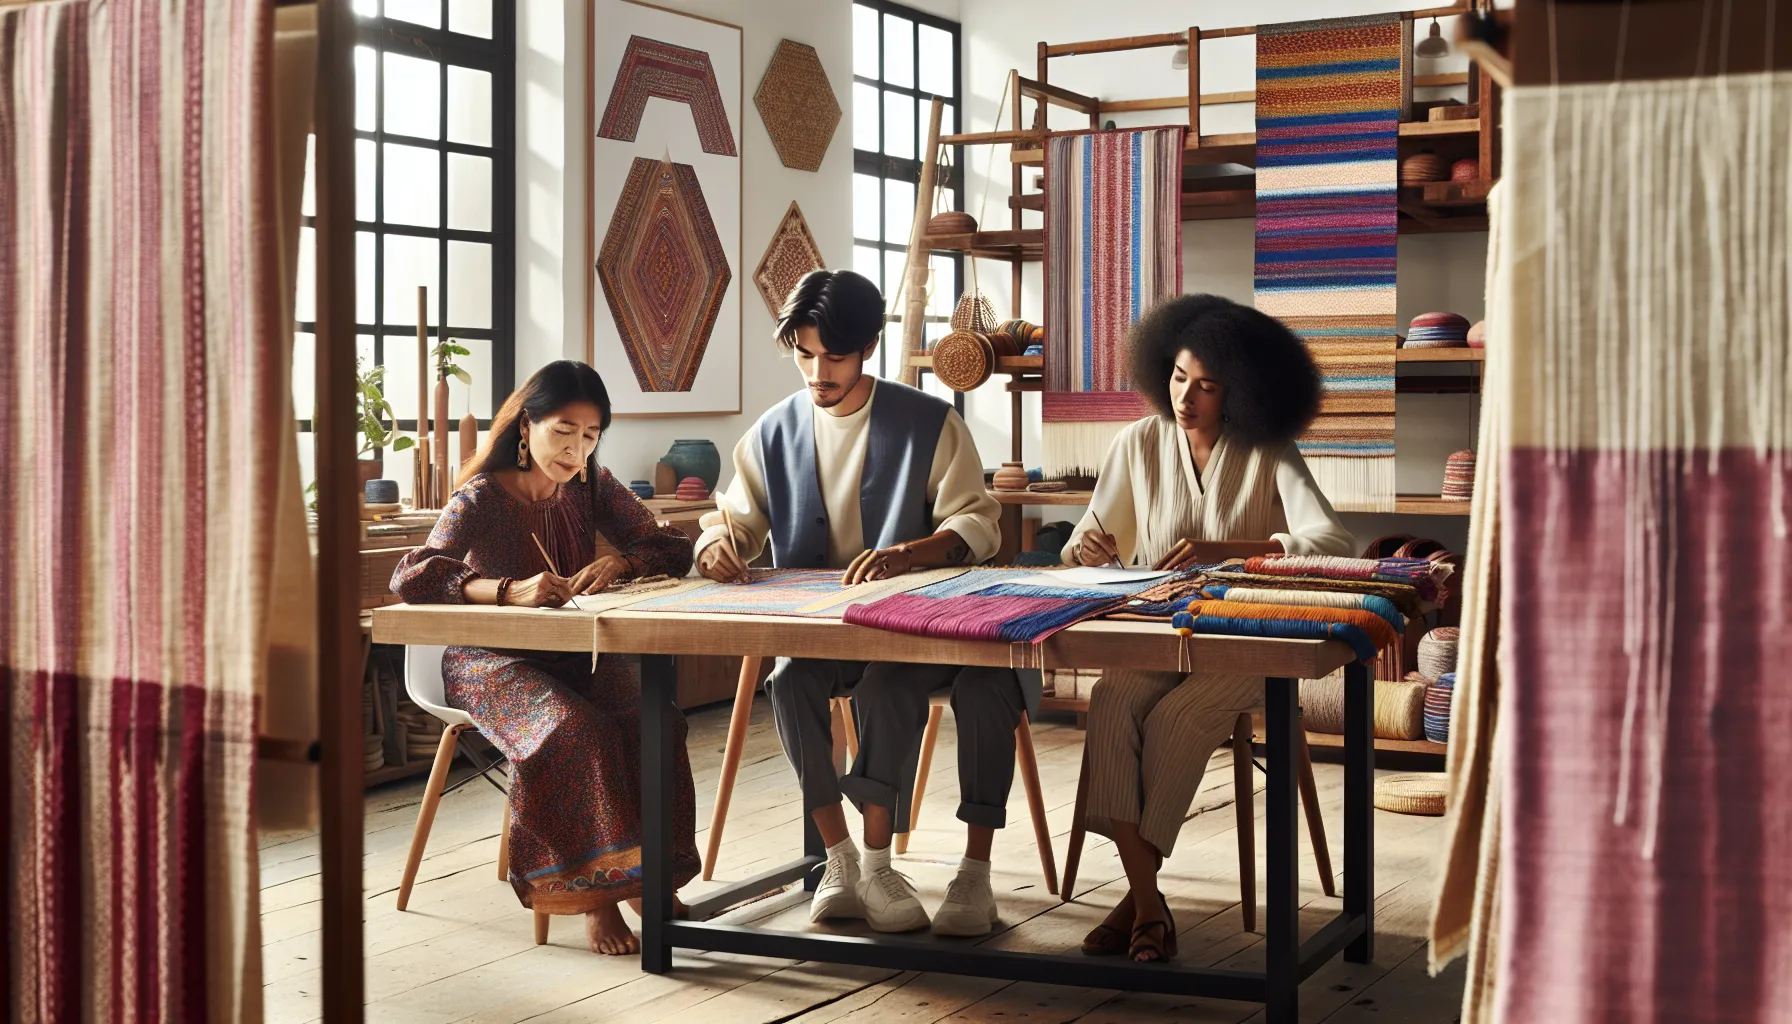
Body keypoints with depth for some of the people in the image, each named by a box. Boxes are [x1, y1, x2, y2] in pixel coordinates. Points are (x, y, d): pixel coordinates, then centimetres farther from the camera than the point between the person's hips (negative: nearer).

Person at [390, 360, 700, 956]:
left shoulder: (590, 486, 4)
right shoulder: (481, 498, -12)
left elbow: (671, 549, 4)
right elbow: (412, 577, -28)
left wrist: (620, 563, -20)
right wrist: (511, 590, -43)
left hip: (575, 656, 5)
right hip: (493, 661, -4)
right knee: (577, 729, -35)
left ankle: (646, 876, -14)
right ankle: (594, 894, -24)